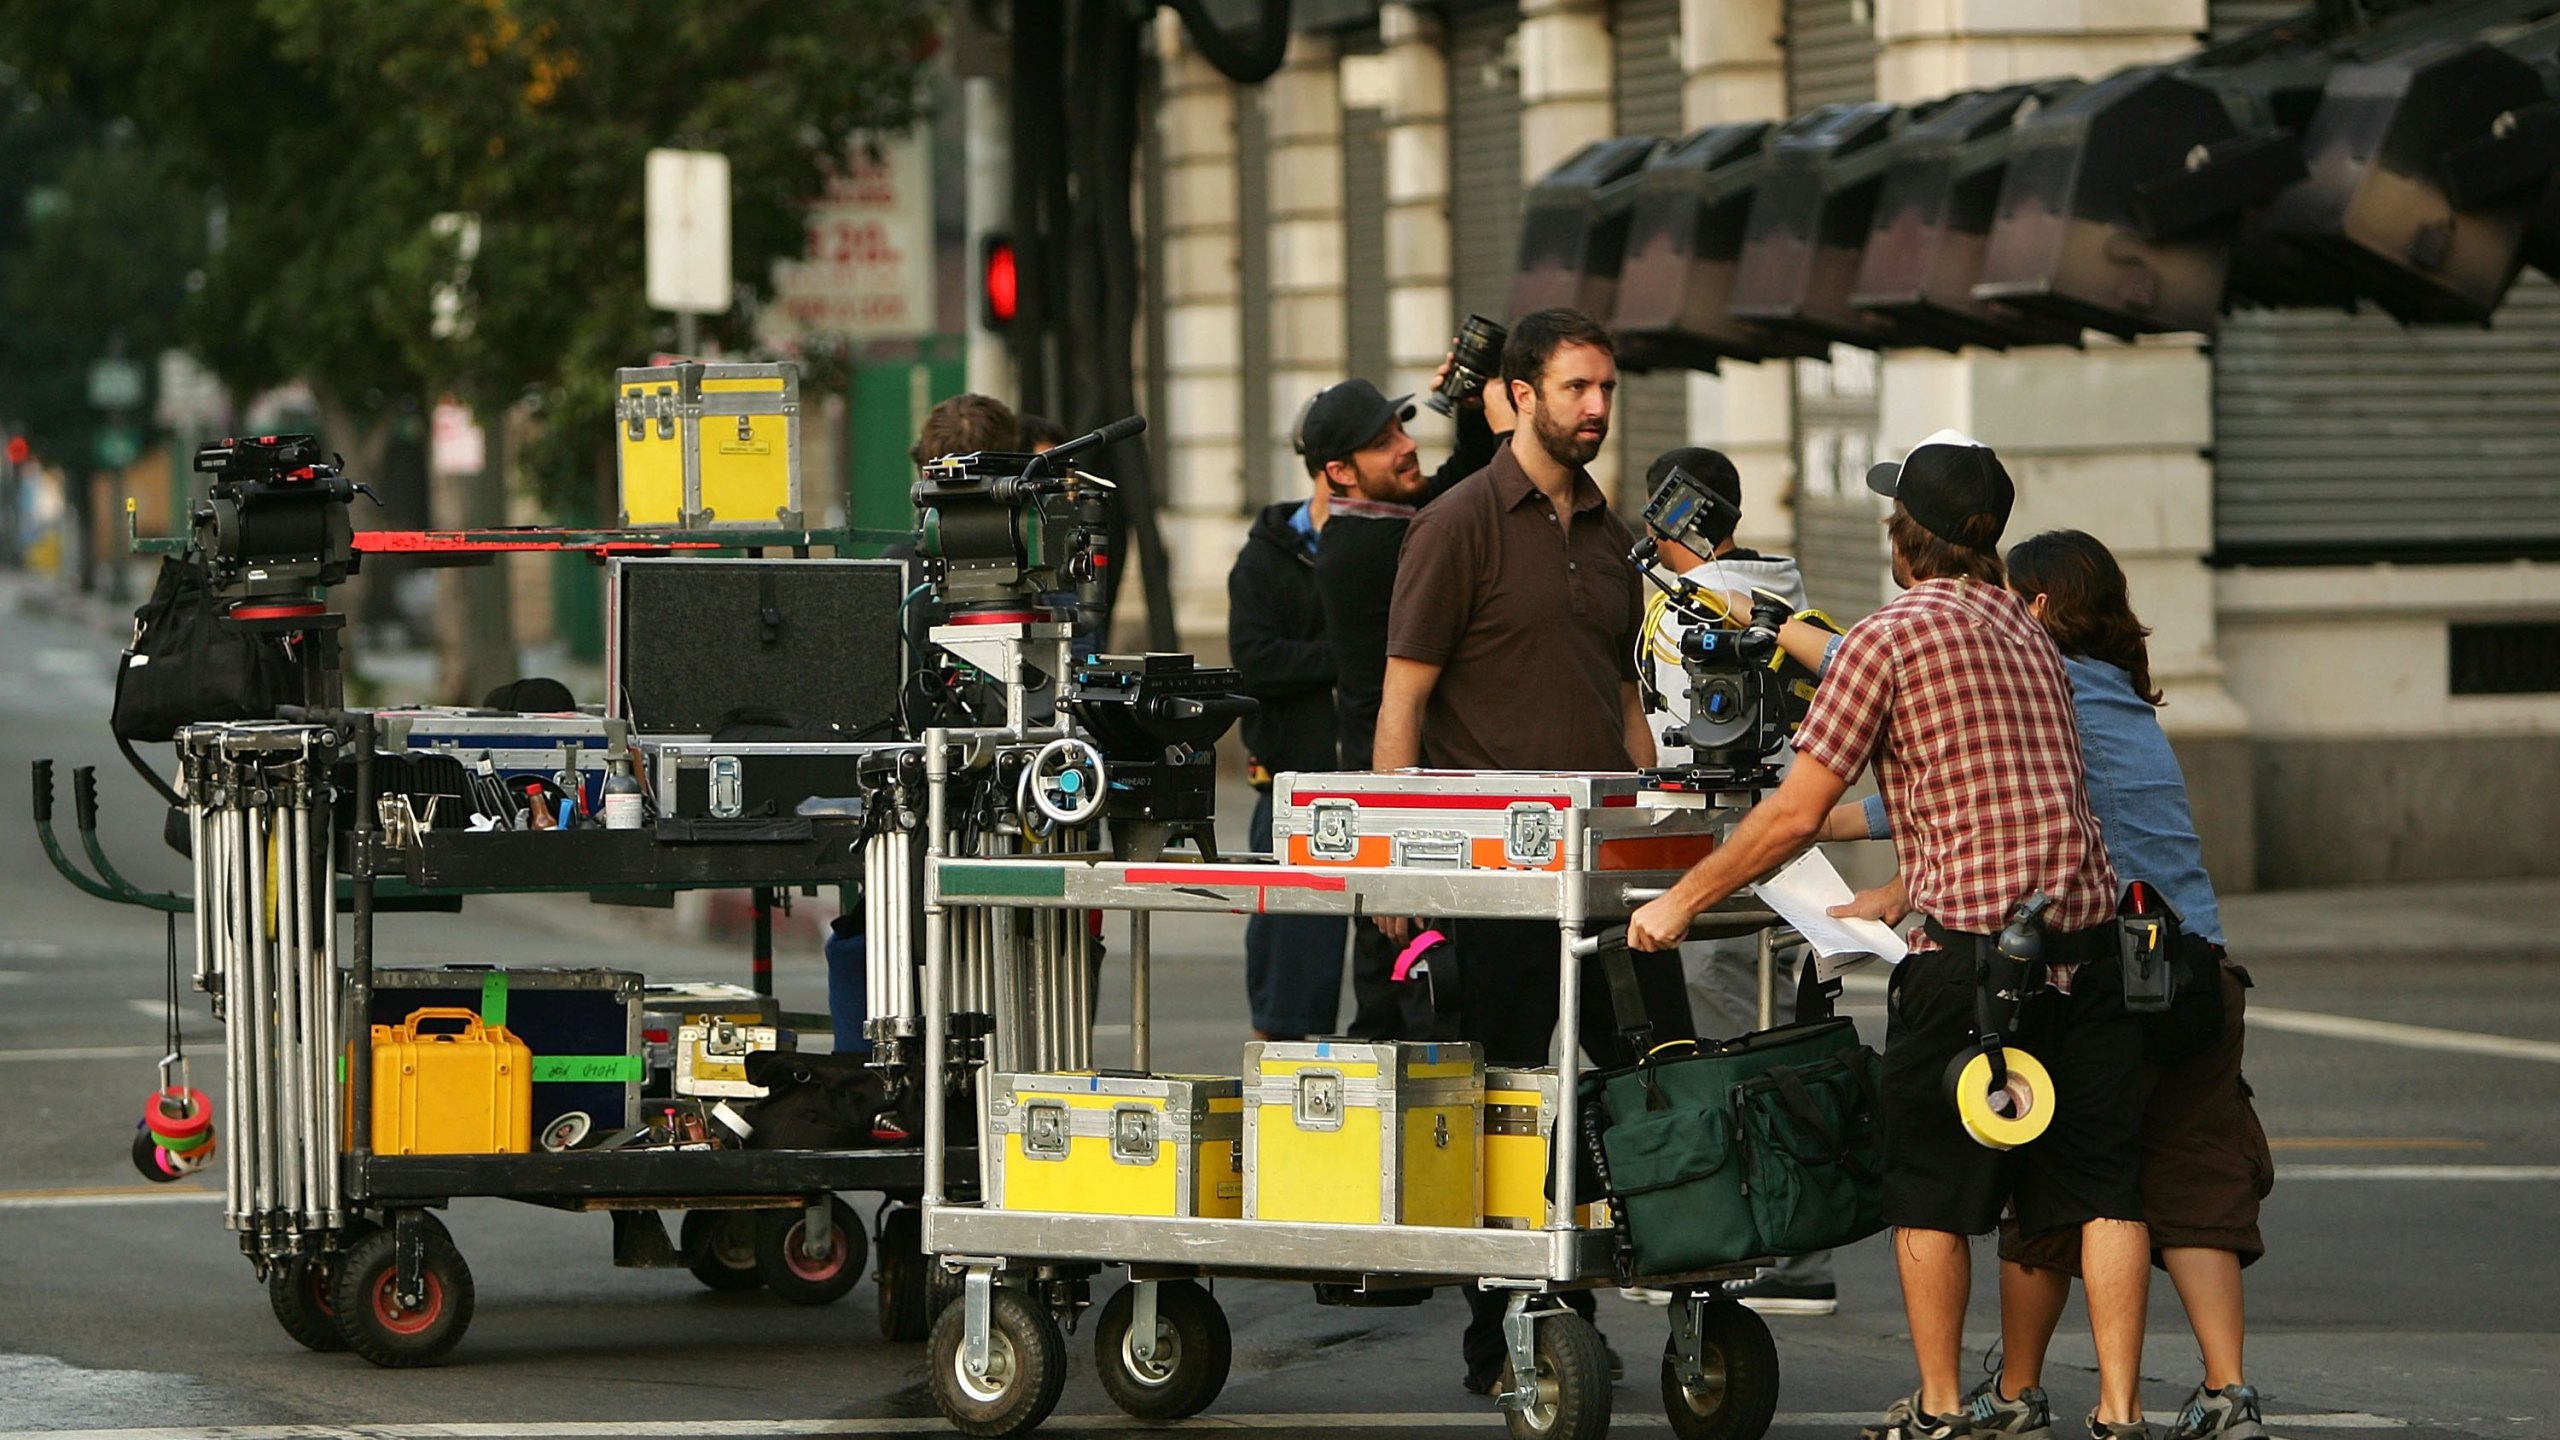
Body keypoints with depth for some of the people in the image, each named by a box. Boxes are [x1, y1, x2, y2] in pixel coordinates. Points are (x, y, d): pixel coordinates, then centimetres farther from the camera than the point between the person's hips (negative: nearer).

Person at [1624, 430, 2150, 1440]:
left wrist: (1682, 903, 5)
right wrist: (1889, 901, 31)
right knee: (2101, 1185, 5)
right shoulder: (2026, 630, 18)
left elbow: (1795, 813, -5)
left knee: (1931, 1186, 8)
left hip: (1972, 949, -6)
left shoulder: (1891, 636, -5)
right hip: (2087, 931, 6)